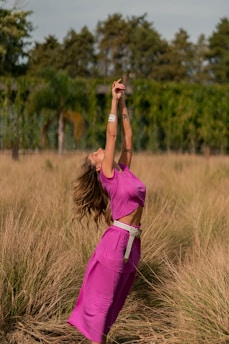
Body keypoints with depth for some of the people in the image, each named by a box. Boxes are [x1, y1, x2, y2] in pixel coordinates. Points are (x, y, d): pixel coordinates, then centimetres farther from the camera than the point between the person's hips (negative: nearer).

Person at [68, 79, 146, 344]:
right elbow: (112, 135, -6)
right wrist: (115, 101, -2)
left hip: (132, 244, 7)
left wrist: (124, 105, 11)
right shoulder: (107, 175, -4)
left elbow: (127, 137, 15)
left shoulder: (124, 170, 15)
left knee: (114, 302, 11)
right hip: (116, 242, -7)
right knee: (101, 300, 0)